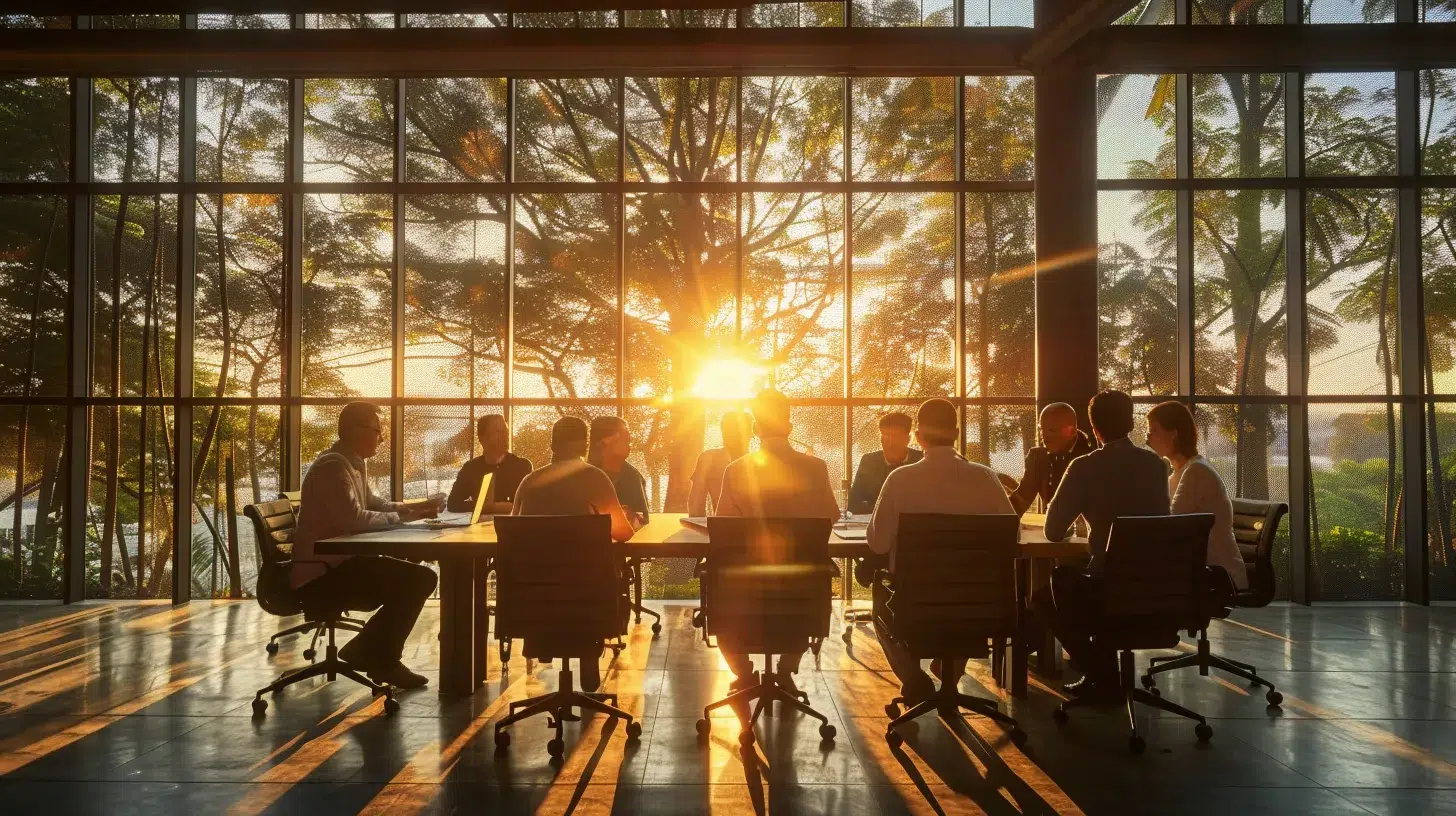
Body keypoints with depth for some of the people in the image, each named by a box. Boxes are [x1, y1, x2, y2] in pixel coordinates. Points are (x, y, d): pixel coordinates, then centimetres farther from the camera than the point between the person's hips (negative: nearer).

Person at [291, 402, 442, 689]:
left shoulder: (352, 464, 13)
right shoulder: (332, 466, -18)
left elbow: (372, 504, 26)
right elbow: (353, 518, -30)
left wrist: (414, 508, 11)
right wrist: (400, 517, -15)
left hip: (340, 563, 10)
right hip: (321, 574, -10)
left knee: (420, 578, 6)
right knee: (412, 582, -18)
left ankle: (368, 651, 11)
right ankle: (381, 662, 0)